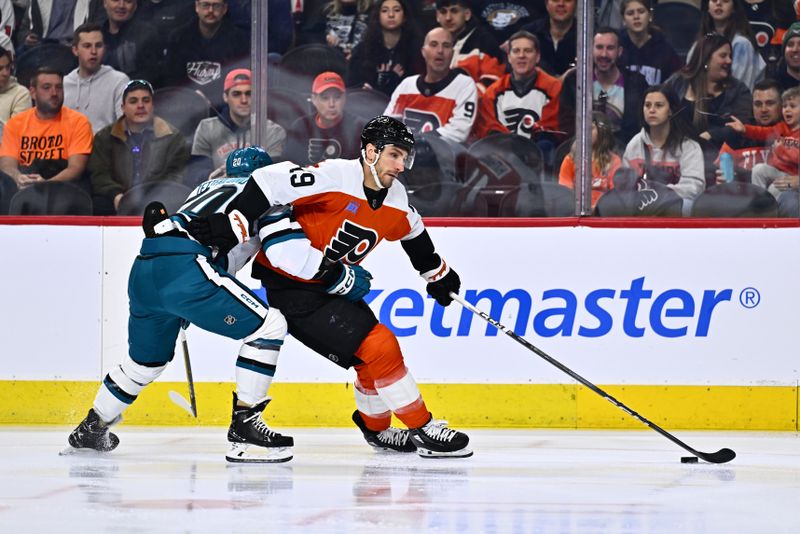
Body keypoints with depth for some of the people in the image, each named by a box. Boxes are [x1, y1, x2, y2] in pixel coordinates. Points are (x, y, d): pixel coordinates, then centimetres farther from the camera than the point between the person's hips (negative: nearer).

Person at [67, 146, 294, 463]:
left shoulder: (208, 187, 34)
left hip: (142, 271, 9)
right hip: (185, 271, -8)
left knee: (146, 360, 31)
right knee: (269, 326, -2)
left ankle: (91, 428, 46)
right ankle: (243, 427, -8)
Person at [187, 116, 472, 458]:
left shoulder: (395, 199, 1)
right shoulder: (334, 177, -24)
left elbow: (413, 232, 22)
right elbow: (269, 183, -27)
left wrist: (437, 273, 34)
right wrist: (228, 227, -29)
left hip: (333, 285, 9)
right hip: (291, 287, -9)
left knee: (376, 355, 13)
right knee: (378, 348, -13)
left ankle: (376, 428, 37)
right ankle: (423, 429, -2)